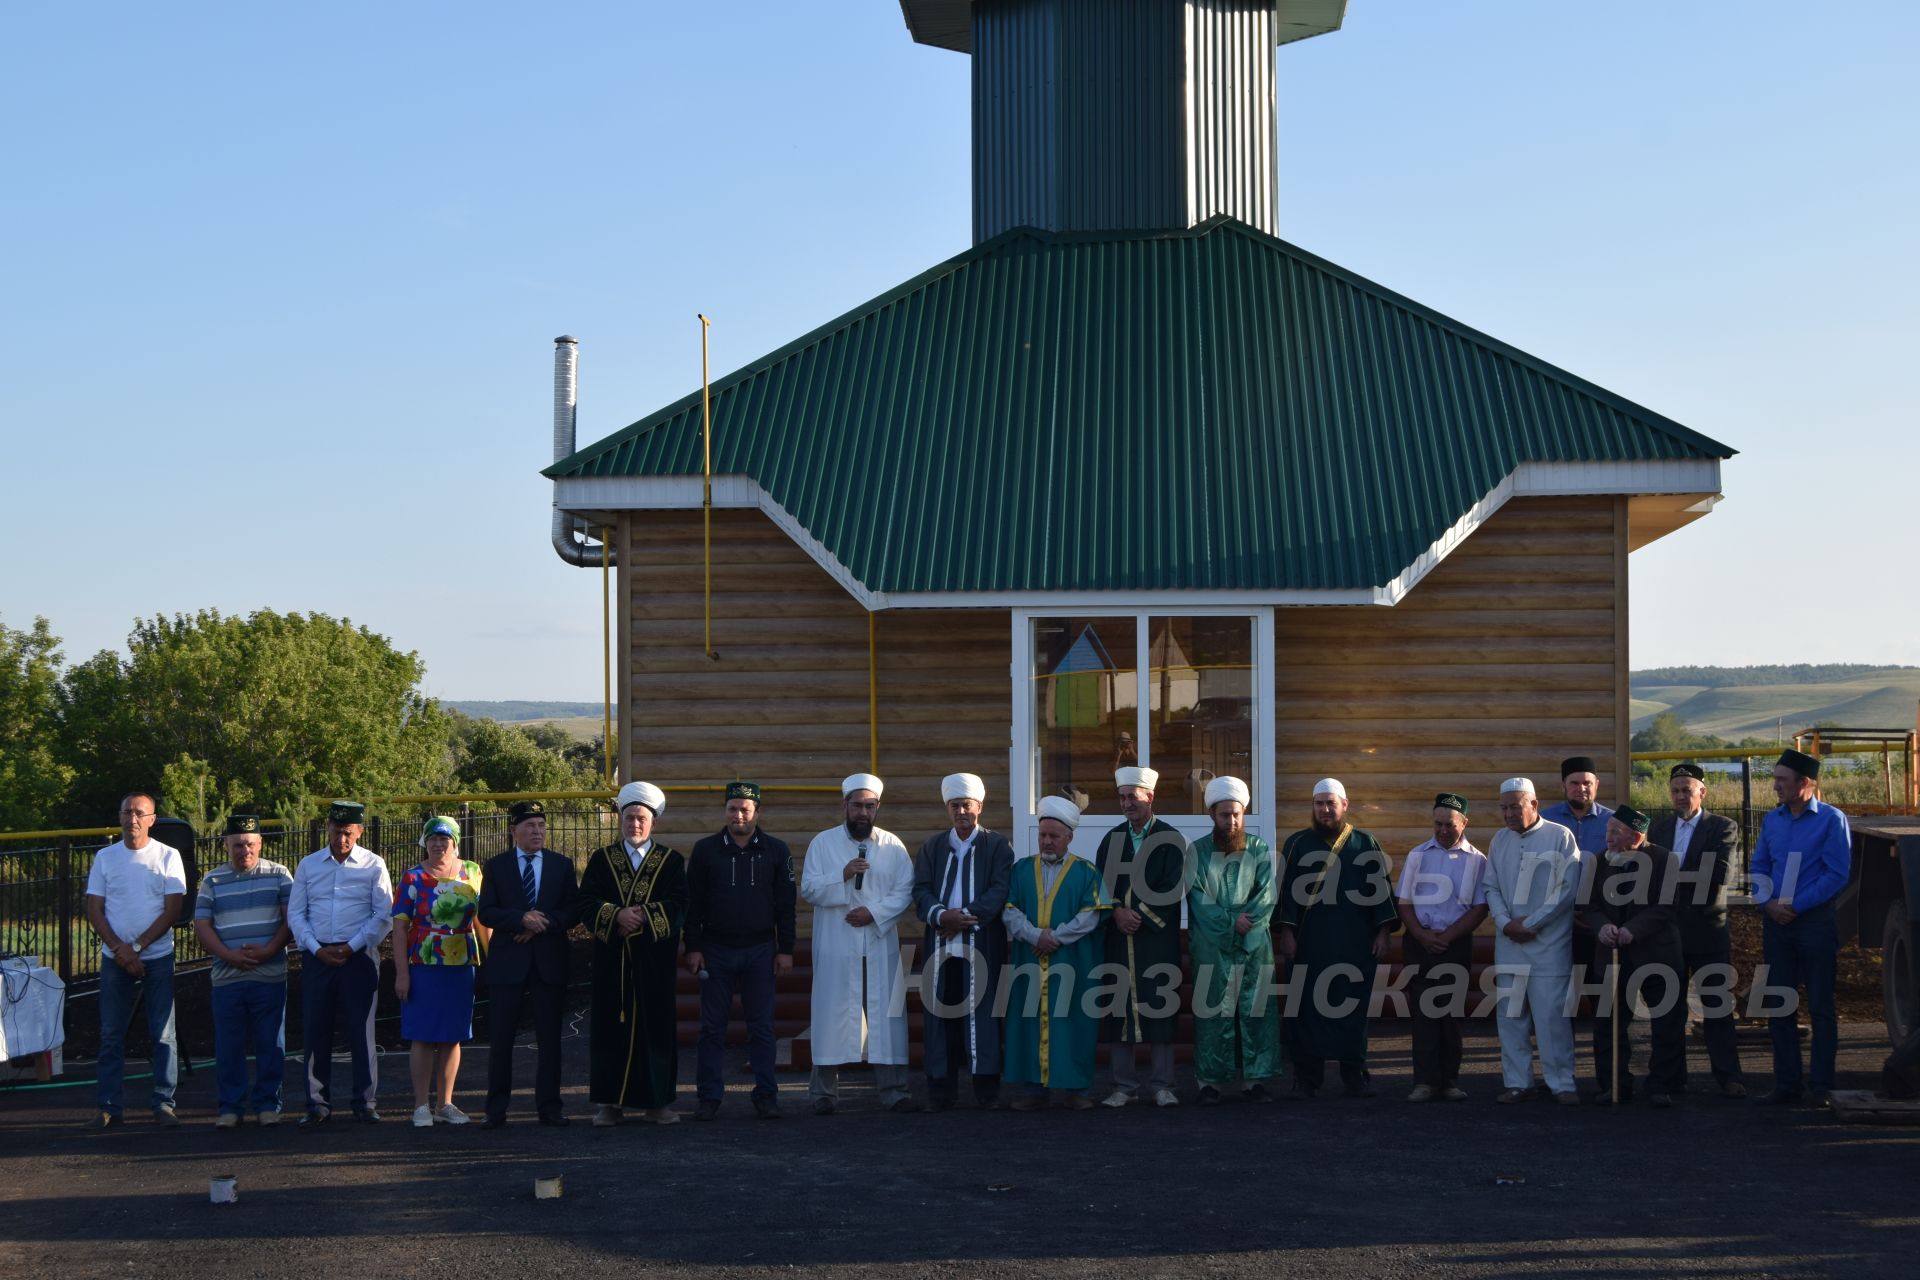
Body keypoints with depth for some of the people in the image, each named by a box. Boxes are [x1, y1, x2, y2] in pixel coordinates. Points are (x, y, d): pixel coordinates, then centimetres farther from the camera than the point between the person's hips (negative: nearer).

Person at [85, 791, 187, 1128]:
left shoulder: (168, 856, 1)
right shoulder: (105, 857, 6)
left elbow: (172, 910, -4)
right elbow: (94, 911, 3)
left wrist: (136, 946, -11)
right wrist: (120, 949, -10)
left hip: (158, 957, -1)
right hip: (114, 959, 2)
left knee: (163, 1034, -1)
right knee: (111, 1035, 3)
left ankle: (164, 1104, 5)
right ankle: (107, 1106, 8)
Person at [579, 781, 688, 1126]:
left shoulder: (671, 861, 8)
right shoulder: (601, 860, 11)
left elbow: (678, 906, -4)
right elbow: (587, 904, 0)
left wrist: (643, 916, -17)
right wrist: (617, 915, -17)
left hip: (655, 959, 0)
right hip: (612, 959, 1)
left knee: (656, 1027, 1)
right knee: (611, 1026, 0)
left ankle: (656, 1101, 7)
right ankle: (609, 1102, 6)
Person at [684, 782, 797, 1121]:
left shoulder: (776, 851, 3)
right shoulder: (705, 850, 3)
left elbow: (785, 904, 4)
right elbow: (693, 902, 4)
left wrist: (785, 950, -1)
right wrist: (693, 947, -2)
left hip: (760, 951, 0)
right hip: (716, 950, 0)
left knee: (762, 1027, 3)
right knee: (712, 1027, 3)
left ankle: (766, 1094, 9)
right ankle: (710, 1096, 9)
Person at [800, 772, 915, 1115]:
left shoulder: (892, 845, 9)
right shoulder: (823, 843, 5)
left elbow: (905, 891, 3)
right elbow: (809, 888, -2)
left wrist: (875, 912, -12)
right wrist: (843, 875, -16)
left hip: (881, 947, 2)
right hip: (836, 949, -1)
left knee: (886, 1015, 1)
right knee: (832, 1015, -1)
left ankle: (893, 1089, 6)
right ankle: (824, 1092, 5)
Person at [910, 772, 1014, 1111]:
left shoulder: (997, 846, 6)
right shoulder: (932, 847, 15)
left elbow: (1000, 891, -5)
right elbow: (921, 890, 6)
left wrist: (966, 916, -14)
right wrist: (941, 916, -14)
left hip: (982, 944, -3)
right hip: (940, 943, 3)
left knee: (982, 1014, -3)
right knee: (940, 1015, 2)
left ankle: (986, 1089, 2)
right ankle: (941, 1089, 6)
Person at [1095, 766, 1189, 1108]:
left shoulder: (1171, 840, 1)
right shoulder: (1112, 839, 12)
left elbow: (1172, 888, -6)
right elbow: (1101, 884, 6)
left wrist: (1139, 914, -12)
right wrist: (1118, 912, -10)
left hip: (1158, 936, -3)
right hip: (1120, 937, 3)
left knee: (1159, 1008, -2)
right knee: (1121, 1007, 2)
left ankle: (1161, 1084, 5)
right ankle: (1124, 1085, 7)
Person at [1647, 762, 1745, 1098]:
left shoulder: (1723, 828, 0)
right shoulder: (1659, 829, 13)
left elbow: (1720, 874, -15)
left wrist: (1675, 875, -15)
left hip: (1708, 930, -4)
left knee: (1717, 1006, -1)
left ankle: (1727, 1076, 2)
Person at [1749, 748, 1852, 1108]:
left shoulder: (1831, 820, -6)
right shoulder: (1772, 820, 9)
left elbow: (1837, 874, -11)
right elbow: (1758, 868, 13)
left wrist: (1796, 906, -14)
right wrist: (1768, 902, -6)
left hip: (1816, 920, -5)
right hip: (1776, 922, 5)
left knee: (1820, 1007, 0)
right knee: (1779, 1007, 7)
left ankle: (1820, 1086, 6)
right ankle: (1786, 1083, 14)